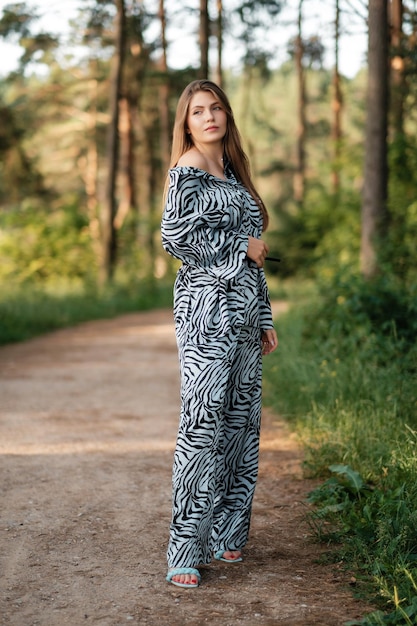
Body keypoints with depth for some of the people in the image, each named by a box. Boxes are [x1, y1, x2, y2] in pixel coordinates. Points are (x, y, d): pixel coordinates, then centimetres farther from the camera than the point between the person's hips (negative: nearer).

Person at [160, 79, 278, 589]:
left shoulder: (232, 174, 20)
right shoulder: (187, 171, -3)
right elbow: (174, 235, -17)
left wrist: (265, 318, 18)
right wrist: (241, 248, -8)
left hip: (245, 313, 8)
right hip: (208, 306, -8)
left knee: (242, 422, 8)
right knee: (203, 423, -10)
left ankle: (224, 535, 18)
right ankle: (185, 552, -5)